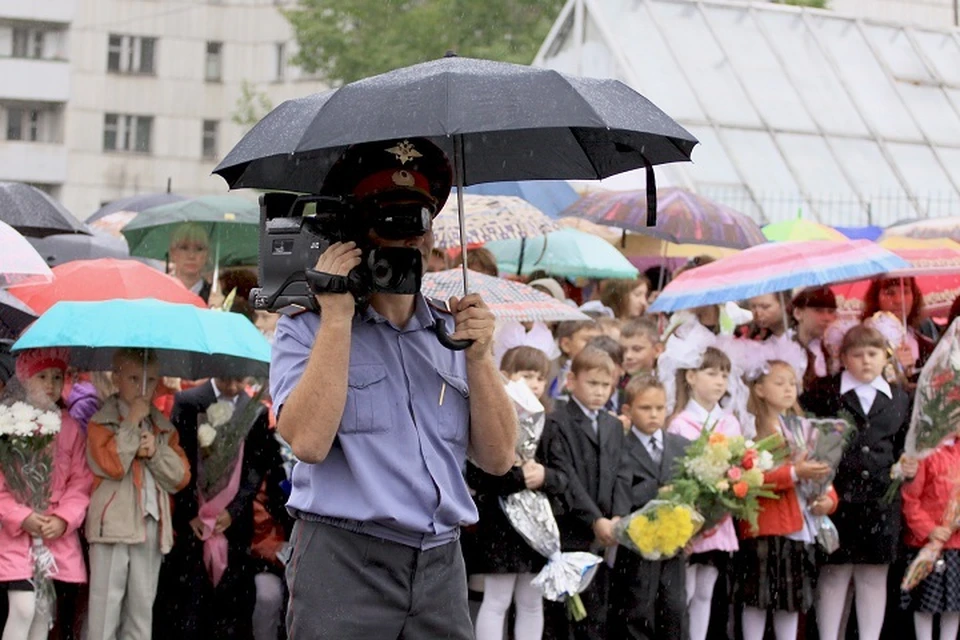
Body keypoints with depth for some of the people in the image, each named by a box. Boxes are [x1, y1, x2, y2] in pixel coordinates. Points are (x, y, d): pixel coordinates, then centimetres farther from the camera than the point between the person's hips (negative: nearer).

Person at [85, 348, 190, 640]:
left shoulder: (164, 428, 15)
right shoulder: (101, 423, -1)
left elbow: (182, 476, 9)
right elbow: (112, 464, -17)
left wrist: (156, 452, -7)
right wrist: (132, 422, -12)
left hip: (151, 526, 5)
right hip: (114, 525, -5)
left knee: (143, 604, 9)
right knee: (107, 602, -6)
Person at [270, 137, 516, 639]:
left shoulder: (452, 332, 13)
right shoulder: (307, 329, 1)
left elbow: (497, 459, 6)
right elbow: (309, 441, -16)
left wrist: (478, 357, -7)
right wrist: (337, 315, -13)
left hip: (441, 564, 4)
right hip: (341, 560, -4)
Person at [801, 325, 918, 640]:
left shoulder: (899, 398, 11)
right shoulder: (823, 392, 0)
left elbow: (903, 445, 17)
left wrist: (907, 467, -2)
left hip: (881, 499, 3)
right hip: (837, 496, -3)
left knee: (875, 576, 8)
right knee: (834, 574, 2)